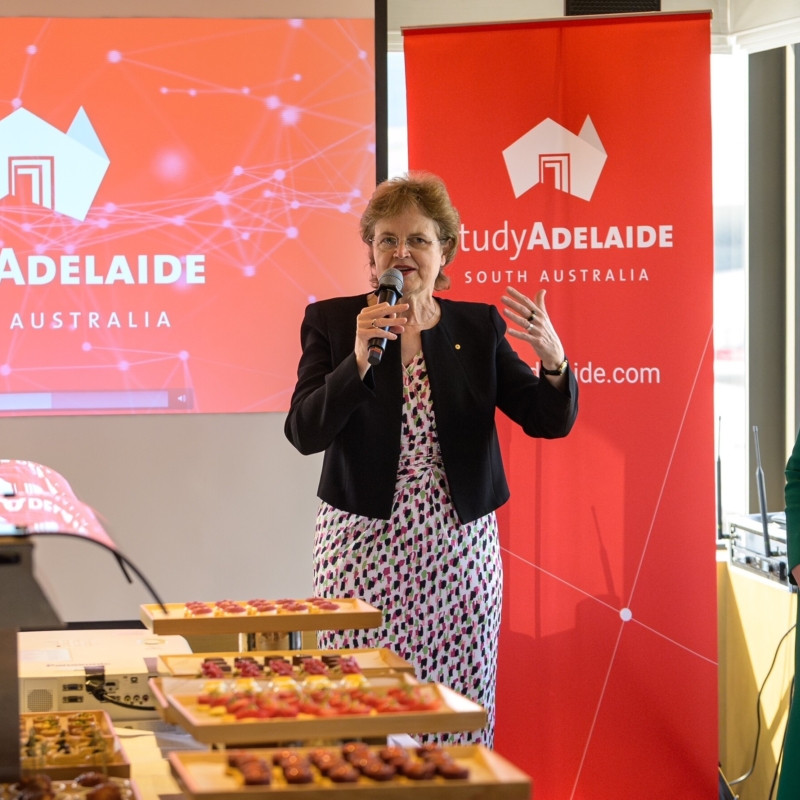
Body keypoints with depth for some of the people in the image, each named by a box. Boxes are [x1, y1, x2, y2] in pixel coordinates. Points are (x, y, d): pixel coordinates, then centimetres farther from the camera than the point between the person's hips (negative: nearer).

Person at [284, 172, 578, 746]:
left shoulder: (478, 327, 8)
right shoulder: (332, 322, 3)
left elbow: (551, 421, 2)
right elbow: (304, 433, -8)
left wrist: (552, 356, -17)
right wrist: (360, 359, -21)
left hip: (459, 548, 2)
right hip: (363, 545, -1)